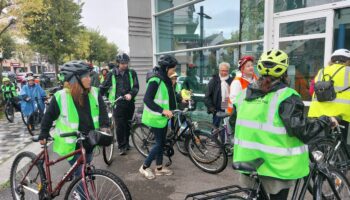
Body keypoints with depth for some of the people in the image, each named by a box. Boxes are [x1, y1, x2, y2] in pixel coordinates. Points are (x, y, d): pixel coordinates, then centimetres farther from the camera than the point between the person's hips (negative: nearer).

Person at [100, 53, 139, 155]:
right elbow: (104, 87, 7)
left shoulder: (132, 73, 4)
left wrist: (130, 94, -21)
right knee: (120, 125, -5)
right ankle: (122, 146, 7)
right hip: (118, 103, -2)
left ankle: (126, 142, 28)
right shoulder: (112, 74, 3)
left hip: (129, 102, 2)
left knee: (128, 124, 11)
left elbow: (136, 86, -2)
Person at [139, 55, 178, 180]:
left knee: (162, 142, 14)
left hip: (163, 116, 9)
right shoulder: (155, 80, -21)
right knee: (159, 143, -2)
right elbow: (147, 100, -25)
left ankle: (159, 168, 28)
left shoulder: (166, 80, 7)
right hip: (156, 117, -9)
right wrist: (162, 111, -29)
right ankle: (144, 167, 15)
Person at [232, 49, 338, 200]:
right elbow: (304, 132, -18)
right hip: (275, 166, -5)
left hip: (248, 162, 5)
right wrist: (328, 121, -2)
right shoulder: (287, 97, -15)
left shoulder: (245, 93, 3)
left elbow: (234, 120, 13)